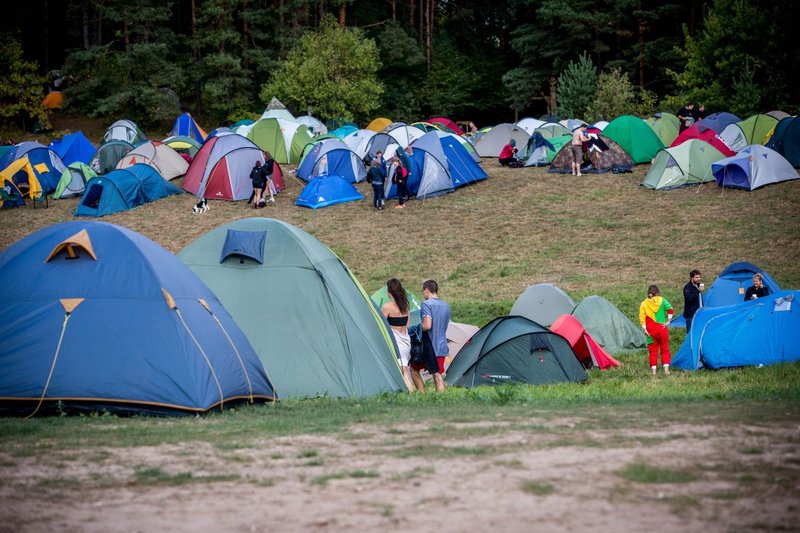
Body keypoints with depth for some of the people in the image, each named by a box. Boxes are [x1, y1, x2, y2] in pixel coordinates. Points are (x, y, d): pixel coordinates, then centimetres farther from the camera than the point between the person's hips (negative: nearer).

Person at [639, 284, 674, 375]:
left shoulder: (644, 304, 2)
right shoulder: (662, 301, 0)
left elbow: (642, 317, -6)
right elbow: (670, 309, -15)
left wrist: (644, 329, -4)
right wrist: (668, 321, -7)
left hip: (651, 331, 1)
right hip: (662, 329, -1)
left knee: (653, 350, 8)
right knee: (665, 349, 9)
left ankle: (653, 370, 5)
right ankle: (666, 369, 2)